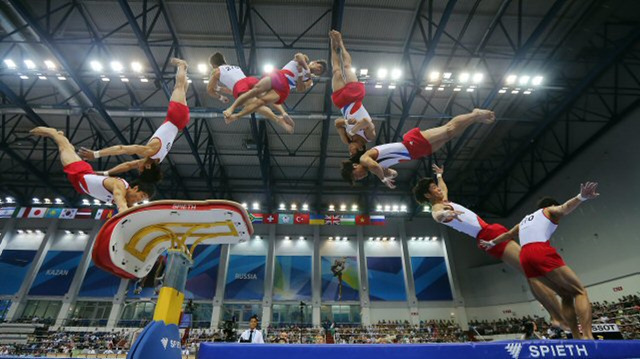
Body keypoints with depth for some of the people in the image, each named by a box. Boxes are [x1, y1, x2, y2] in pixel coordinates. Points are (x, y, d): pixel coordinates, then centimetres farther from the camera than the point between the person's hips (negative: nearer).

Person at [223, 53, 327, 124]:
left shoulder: (309, 81, 20)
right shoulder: (304, 59, 24)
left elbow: (300, 89, 1)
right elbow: (298, 56, 1)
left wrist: (300, 74, -9)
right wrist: (307, 68, -1)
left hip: (283, 90, -1)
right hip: (277, 76, 1)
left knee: (262, 101, -24)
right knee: (256, 89, -25)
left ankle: (236, 116, -29)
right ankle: (231, 108, -26)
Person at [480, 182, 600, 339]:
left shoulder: (525, 220, 35)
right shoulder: (550, 211, 18)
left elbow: (508, 234, 49)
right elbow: (564, 208, -7)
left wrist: (492, 243, 64)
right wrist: (581, 197, -28)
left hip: (525, 257, 6)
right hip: (542, 252, -6)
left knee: (567, 295, 15)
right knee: (580, 291, -1)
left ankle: (576, 337, 4)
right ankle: (587, 337, -19)